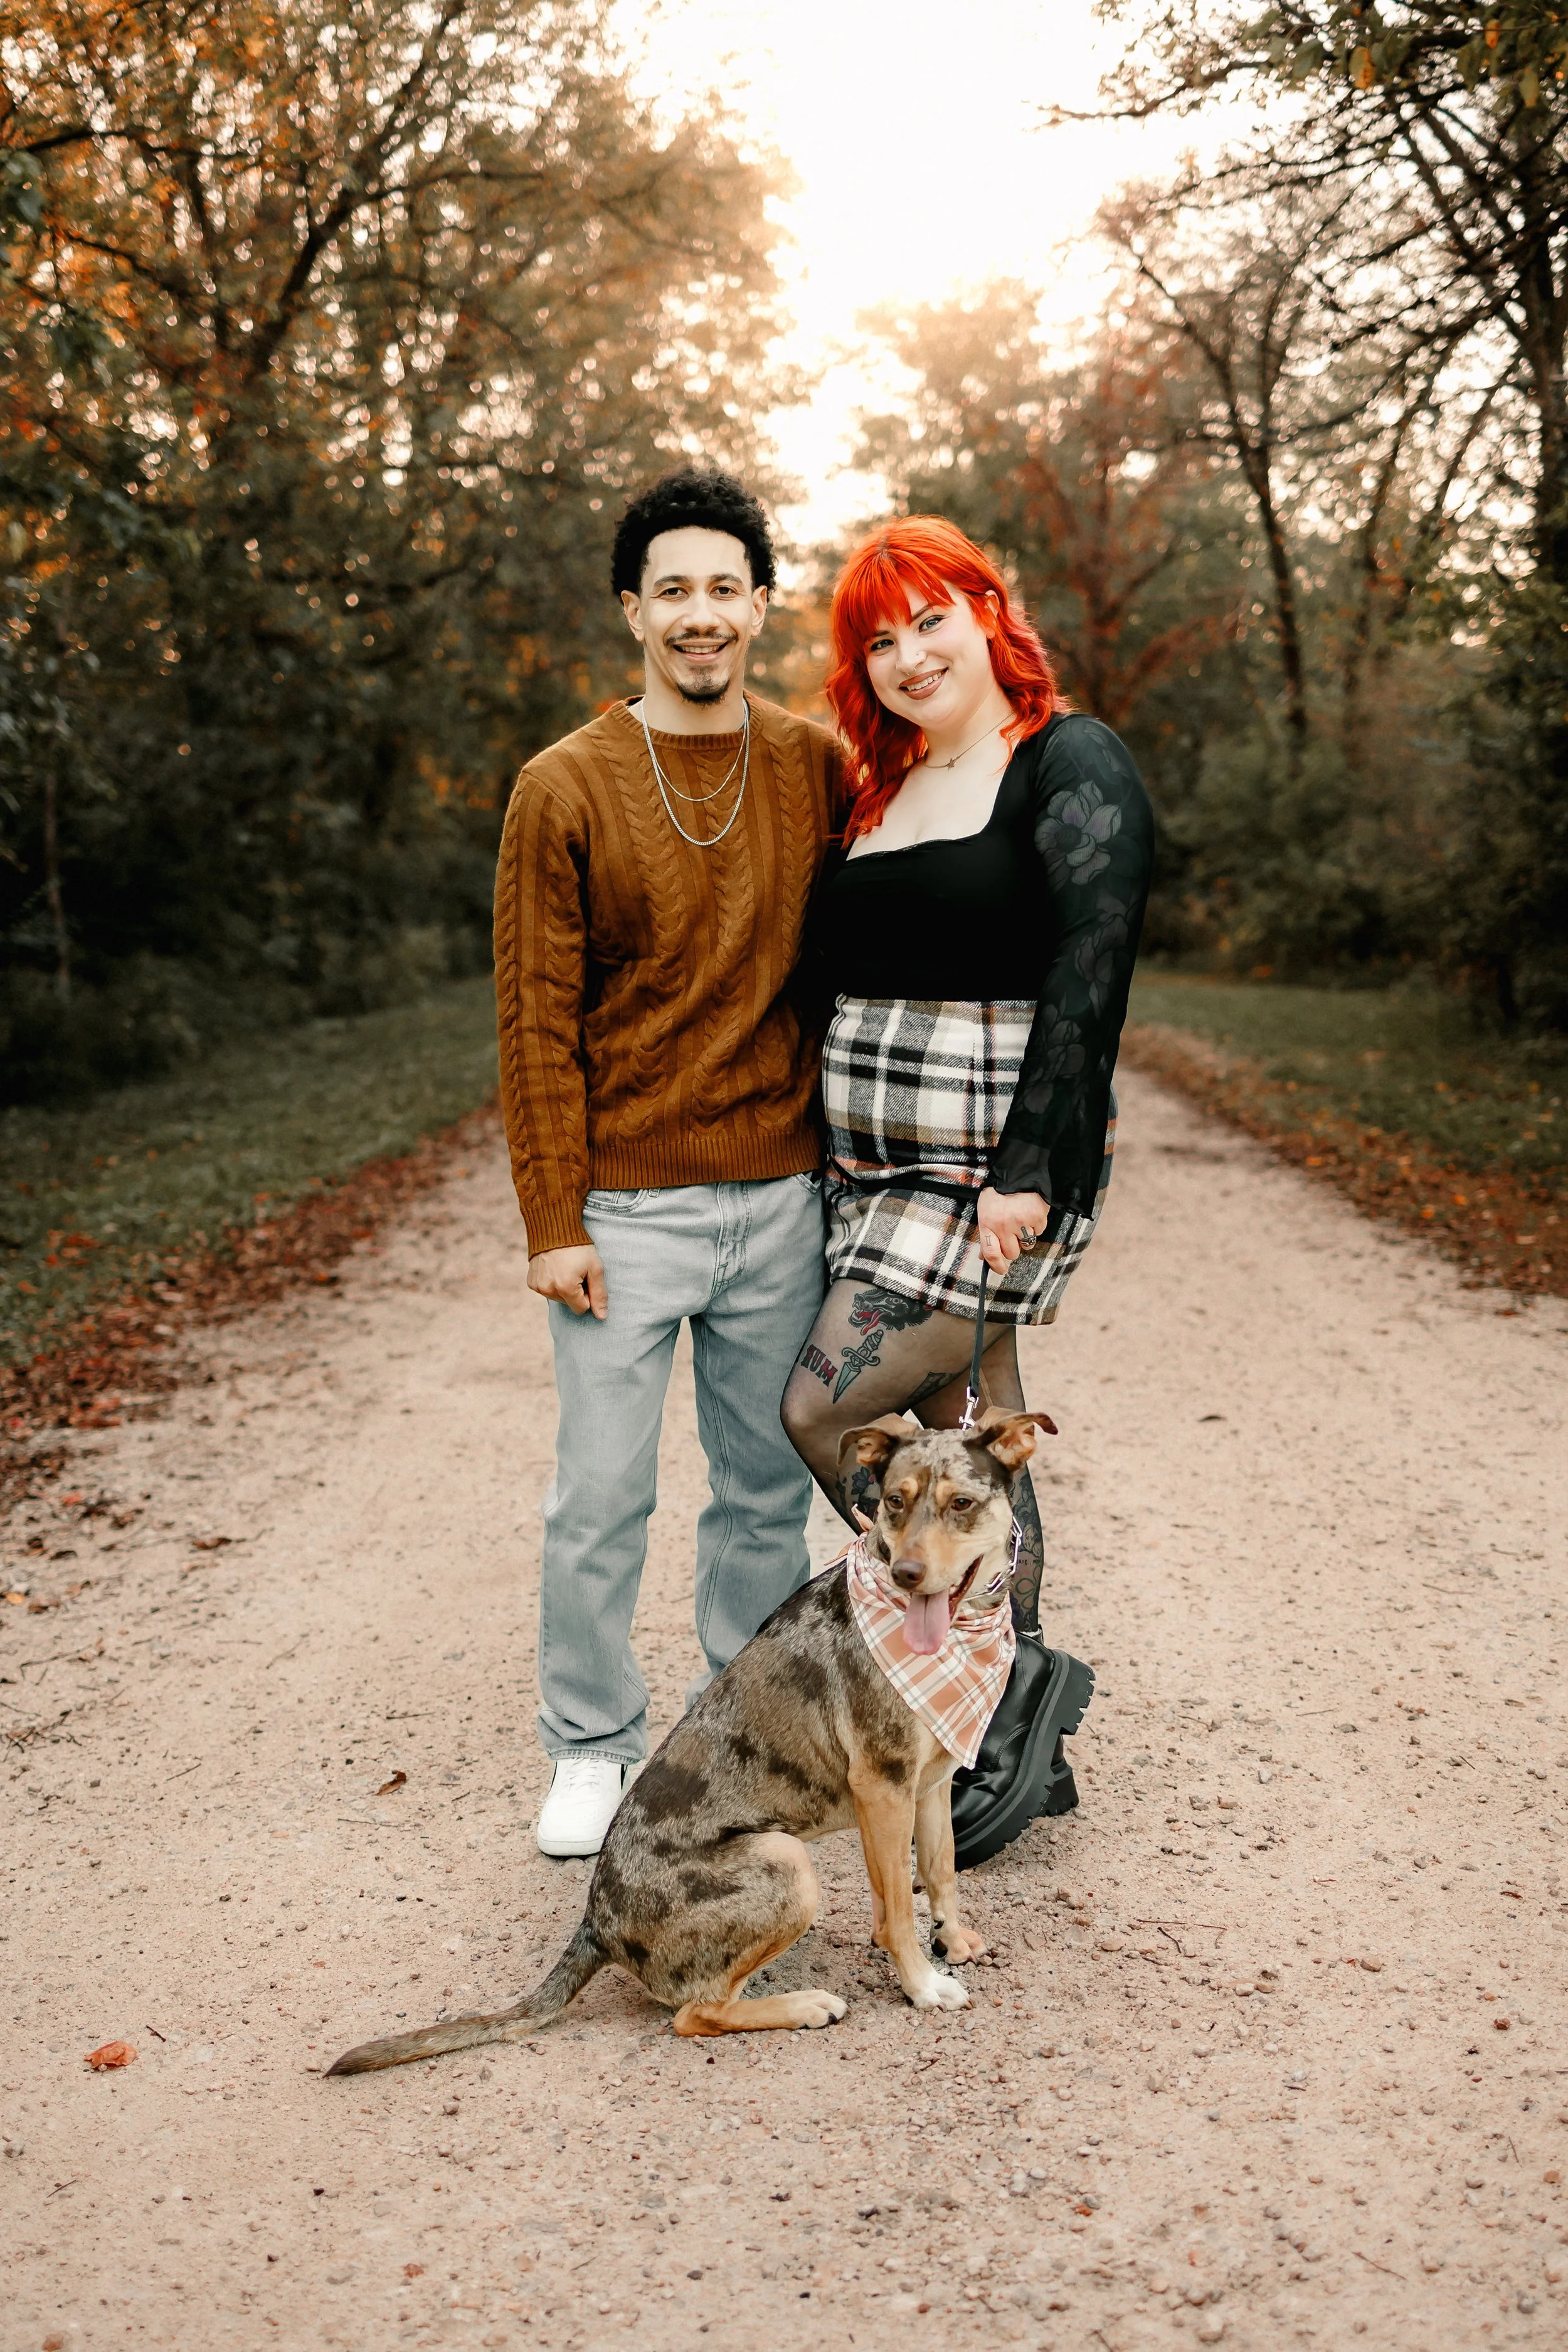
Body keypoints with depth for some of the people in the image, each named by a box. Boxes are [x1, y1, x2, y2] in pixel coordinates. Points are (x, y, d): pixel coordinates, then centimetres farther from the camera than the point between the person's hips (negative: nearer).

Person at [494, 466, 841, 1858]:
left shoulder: (819, 768, 4)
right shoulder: (566, 790, -5)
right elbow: (538, 1021, -5)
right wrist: (555, 1221, -9)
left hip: (781, 1202, 3)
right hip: (627, 1212, -2)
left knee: (768, 1485, 13)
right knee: (601, 1496, 5)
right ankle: (594, 1745, 24)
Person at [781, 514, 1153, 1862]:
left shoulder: (1071, 766, -7)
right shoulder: (880, 796, 16)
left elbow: (1091, 975, -18)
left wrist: (1028, 1169, -24)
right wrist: (841, 1169, 16)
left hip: (997, 1179, -7)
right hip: (876, 1173, 8)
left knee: (825, 1414, -12)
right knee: (967, 1447, 10)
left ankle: (1012, 1670, 6)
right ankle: (1020, 1743, 22)